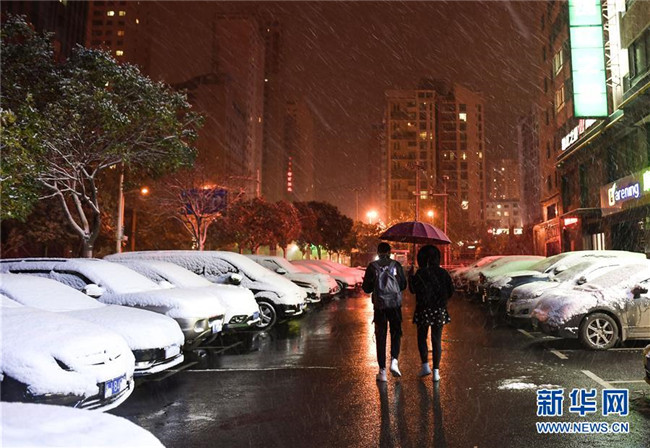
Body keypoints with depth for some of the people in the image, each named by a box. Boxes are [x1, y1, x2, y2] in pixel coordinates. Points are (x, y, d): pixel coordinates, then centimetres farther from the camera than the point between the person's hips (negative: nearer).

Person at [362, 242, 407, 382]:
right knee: (396, 333, 17)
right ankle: (394, 360, -1)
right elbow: (403, 285, 5)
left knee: (380, 338, 7)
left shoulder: (372, 266, -2)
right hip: (395, 305, 0)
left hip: (379, 306, 0)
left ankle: (382, 371, 8)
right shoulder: (396, 265, -1)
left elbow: (366, 288, 1)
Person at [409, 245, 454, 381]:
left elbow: (413, 289, -7)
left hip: (423, 310, -3)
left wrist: (410, 276, 6)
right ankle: (436, 371, 9)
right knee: (437, 340, 8)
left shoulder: (420, 274, -12)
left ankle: (425, 365, 5)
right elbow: (451, 291, 2)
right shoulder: (443, 273, 0)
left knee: (422, 338, 14)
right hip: (439, 310, 3)